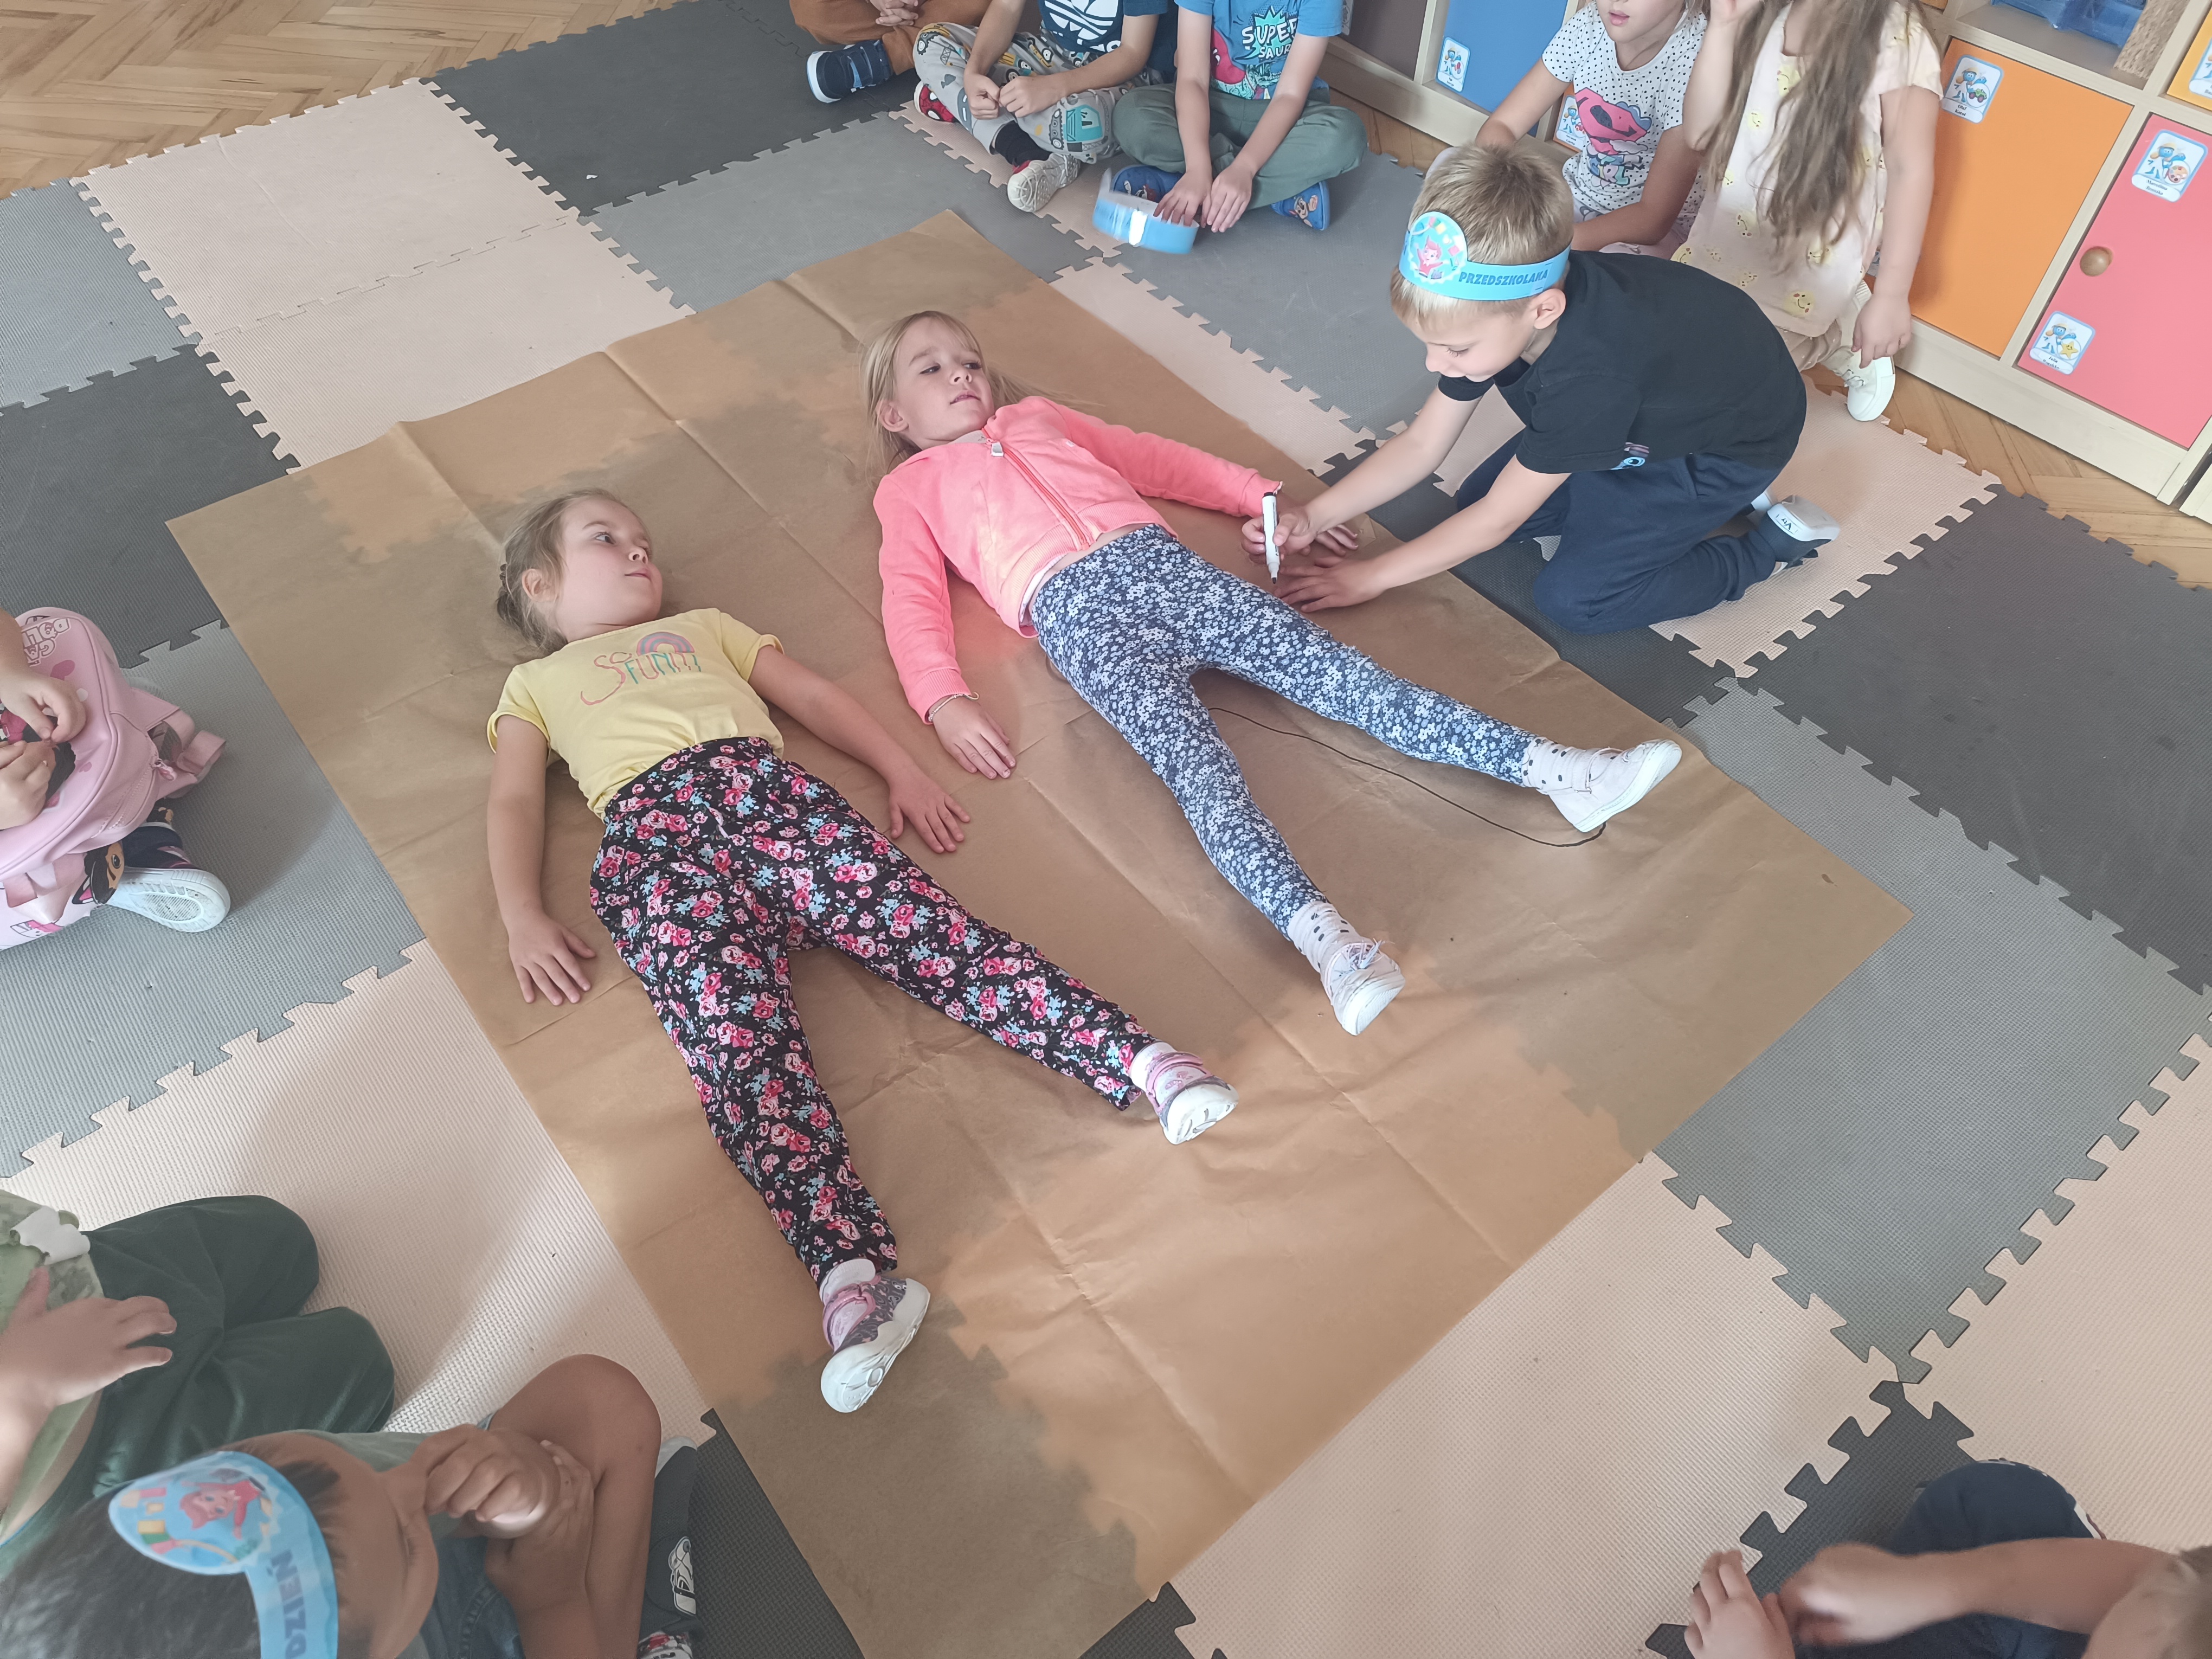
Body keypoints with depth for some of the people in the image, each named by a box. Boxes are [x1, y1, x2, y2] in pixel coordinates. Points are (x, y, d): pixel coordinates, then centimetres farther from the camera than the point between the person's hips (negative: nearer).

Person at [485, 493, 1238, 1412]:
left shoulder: (705, 626, 40)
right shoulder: (535, 685, 35)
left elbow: (816, 695, 29)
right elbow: (515, 802, 20)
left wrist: (904, 772, 12)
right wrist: (524, 920, 1)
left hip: (765, 785, 2)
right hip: (652, 829, -1)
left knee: (914, 918, -23)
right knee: (741, 1043, -25)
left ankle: (1136, 1057, -36)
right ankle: (852, 1272, -42)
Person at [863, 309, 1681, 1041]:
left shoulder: (1036, 416, 35)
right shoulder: (910, 486, 23)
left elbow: (1155, 458, 35)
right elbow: (913, 602, 10)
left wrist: (1264, 499, 26)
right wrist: (946, 703, -9)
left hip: (1160, 563, 4)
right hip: (1076, 611, -3)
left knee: (1326, 665, -12)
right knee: (1191, 756, -27)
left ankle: (1551, 768, -20)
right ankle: (1320, 931, -45)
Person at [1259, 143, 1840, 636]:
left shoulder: (1589, 375, -44)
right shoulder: (1496, 304, -22)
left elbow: (1497, 520, -31)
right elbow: (1421, 444, -11)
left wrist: (1369, 576, -25)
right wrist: (1314, 517, -22)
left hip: (1732, 439, -7)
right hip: (1656, 408, 8)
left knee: (1573, 598, -15)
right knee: (1474, 502, 1)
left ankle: (1769, 544, 1)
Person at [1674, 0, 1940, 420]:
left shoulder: (1896, 37, -16)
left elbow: (1910, 169, -16)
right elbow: (1702, 131, -5)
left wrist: (1892, 295, -19)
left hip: (1808, 264, -6)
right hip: (1722, 239, 6)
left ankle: (1850, 346, 20)